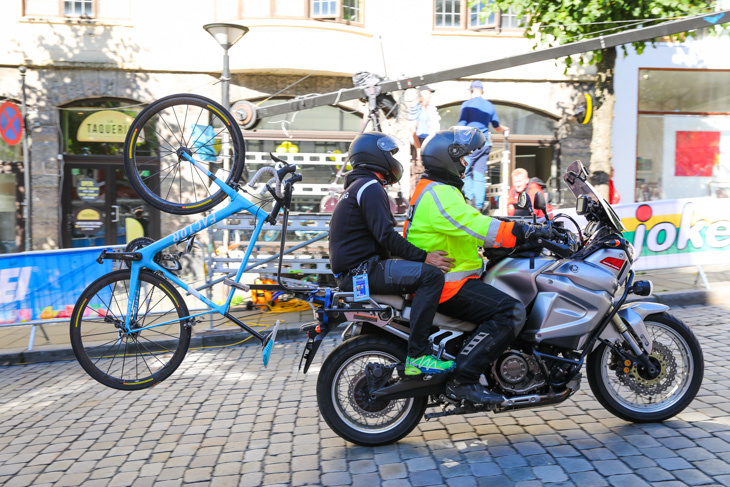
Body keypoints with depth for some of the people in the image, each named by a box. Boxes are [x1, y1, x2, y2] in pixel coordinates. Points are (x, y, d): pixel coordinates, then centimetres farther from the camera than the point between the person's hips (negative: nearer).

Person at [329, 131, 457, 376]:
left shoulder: (357, 186, 24)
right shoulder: (371, 187, -10)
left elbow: (381, 234, 26)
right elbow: (385, 235, -21)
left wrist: (421, 254, 23)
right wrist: (423, 257, -19)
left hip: (353, 270, 11)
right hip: (362, 270, -11)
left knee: (419, 272, 25)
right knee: (431, 275, -23)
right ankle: (417, 356, -24)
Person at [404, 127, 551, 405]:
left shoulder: (435, 190, 19)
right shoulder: (440, 194, -17)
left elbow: (474, 224, 23)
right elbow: (476, 226, -28)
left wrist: (522, 230, 16)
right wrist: (528, 231, -22)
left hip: (442, 277, 11)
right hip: (446, 285, -11)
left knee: (512, 299, 21)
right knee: (511, 312, -23)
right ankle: (463, 380, -20)